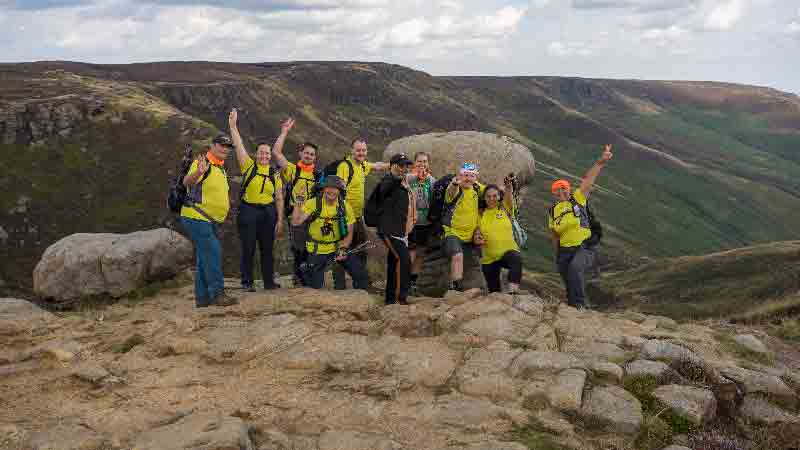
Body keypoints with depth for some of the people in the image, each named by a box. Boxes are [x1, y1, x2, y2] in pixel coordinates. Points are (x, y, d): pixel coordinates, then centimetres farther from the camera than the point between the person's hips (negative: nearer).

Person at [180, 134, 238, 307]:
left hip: (209, 221, 10)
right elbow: (186, 182, -32)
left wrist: (226, 205, 20)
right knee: (213, 252, -17)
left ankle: (202, 298, 16)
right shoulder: (202, 163, -13)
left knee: (205, 257, 11)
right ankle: (218, 293, -16)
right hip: (195, 217, -10)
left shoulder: (221, 168, 16)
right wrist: (198, 172, -50)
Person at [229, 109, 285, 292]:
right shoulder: (249, 166, 2)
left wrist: (280, 220, 2)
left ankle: (269, 281, 16)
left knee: (267, 248, 7)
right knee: (248, 248, -1)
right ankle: (247, 282, 7)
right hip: (248, 211, -2)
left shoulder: (275, 174, 8)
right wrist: (233, 126, -9)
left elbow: (279, 198, 9)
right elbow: (238, 146, -4)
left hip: (268, 213, 2)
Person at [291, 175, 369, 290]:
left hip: (339, 249, 2)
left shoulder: (345, 207, -5)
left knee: (361, 274, -9)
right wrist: (299, 201, -28)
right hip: (317, 252, -2)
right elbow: (296, 222, -23)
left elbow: (349, 233, 1)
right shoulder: (312, 204, -13)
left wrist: (343, 249, -15)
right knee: (315, 287, -3)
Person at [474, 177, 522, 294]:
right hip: (489, 258, 3)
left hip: (508, 251, -3)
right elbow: (477, 234, 12)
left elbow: (509, 197, -20)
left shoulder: (505, 208, 1)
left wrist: (509, 188, -42)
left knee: (516, 258, -38)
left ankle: (513, 289, -44)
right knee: (493, 290, 10)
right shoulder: (481, 214, 6)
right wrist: (477, 239, -12)